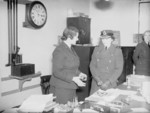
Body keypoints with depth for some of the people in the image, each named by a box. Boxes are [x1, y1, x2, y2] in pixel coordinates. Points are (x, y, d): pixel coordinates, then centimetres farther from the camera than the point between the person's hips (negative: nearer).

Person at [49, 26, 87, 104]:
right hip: (61, 89, -8)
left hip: (70, 87, 8)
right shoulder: (59, 50, -15)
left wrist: (79, 74, 8)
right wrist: (74, 78, -24)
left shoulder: (70, 49, 13)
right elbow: (57, 72, -20)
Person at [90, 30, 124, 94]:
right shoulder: (97, 49, 5)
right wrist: (98, 80, -10)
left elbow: (119, 69, -5)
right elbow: (92, 65, 2)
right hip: (96, 82, 2)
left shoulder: (117, 50, -3)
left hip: (110, 83, -2)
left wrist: (108, 82, -12)